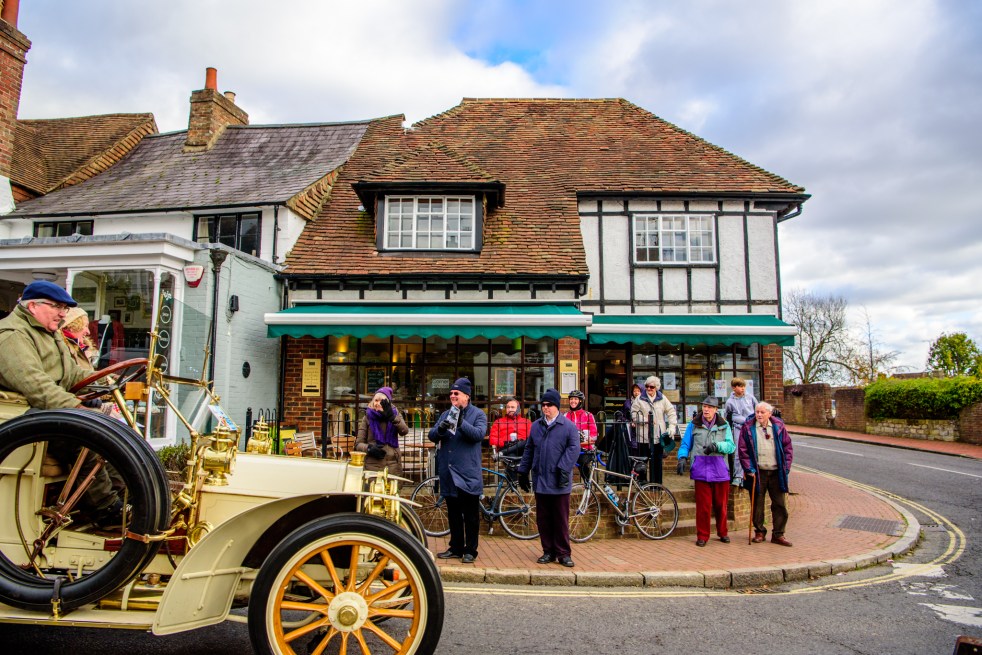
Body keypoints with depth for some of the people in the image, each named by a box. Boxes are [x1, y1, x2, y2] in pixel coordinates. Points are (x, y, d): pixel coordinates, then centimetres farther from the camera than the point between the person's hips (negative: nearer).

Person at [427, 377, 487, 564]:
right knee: (453, 514, 14)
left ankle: (470, 550, 13)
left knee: (470, 515, 3)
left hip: (468, 473, -5)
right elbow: (432, 436, 4)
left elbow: (479, 434, -18)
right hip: (448, 473, 5)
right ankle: (455, 547, 25)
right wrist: (440, 429, -19)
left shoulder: (477, 414, -1)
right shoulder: (446, 415, 13)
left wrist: (461, 424, -34)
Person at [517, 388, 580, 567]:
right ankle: (548, 551, 20)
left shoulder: (568, 426, -2)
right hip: (540, 480, 4)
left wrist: (563, 469, -18)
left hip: (559, 482, -4)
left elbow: (573, 449, -10)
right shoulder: (536, 425, 11)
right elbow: (529, 450, 15)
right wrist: (523, 471, 14)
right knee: (543, 519, 9)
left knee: (561, 519, 3)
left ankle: (563, 553, 13)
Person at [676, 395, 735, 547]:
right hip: (701, 470, -1)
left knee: (721, 504, 9)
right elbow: (685, 444, 9)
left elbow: (731, 446, -1)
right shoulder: (694, 425, 8)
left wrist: (716, 445, -19)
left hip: (720, 469, 1)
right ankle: (702, 536, 11)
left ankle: (722, 533, 29)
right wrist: (682, 458, -8)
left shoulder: (724, 426, 8)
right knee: (703, 505, -2)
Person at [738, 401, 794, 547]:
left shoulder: (779, 426, 3)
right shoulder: (748, 427, -3)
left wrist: (786, 467, 1)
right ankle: (759, 532, 22)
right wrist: (749, 469, -8)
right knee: (757, 504, 6)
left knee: (780, 504, 5)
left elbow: (788, 447, 8)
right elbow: (743, 450, -3)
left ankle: (778, 534, 16)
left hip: (777, 472, 2)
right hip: (758, 473, -2)